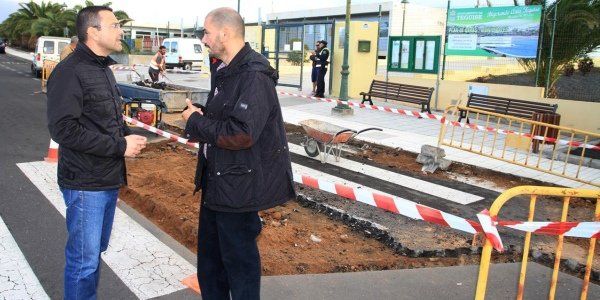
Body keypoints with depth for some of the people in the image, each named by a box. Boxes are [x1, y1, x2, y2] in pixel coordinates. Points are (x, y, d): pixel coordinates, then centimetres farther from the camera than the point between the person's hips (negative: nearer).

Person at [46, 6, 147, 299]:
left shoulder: (104, 69, 14)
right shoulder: (70, 71, -15)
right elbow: (63, 129, -22)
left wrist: (128, 136, 1)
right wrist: (119, 146, -20)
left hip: (109, 179, 9)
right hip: (85, 184, -9)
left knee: (96, 250, 20)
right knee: (84, 259, 1)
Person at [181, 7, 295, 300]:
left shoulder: (254, 76, -22)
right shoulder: (224, 70, 10)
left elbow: (241, 134, -30)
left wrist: (196, 122, -16)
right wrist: (200, 116, -1)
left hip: (239, 185, -10)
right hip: (217, 179, 10)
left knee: (239, 259, 7)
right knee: (209, 254, 23)